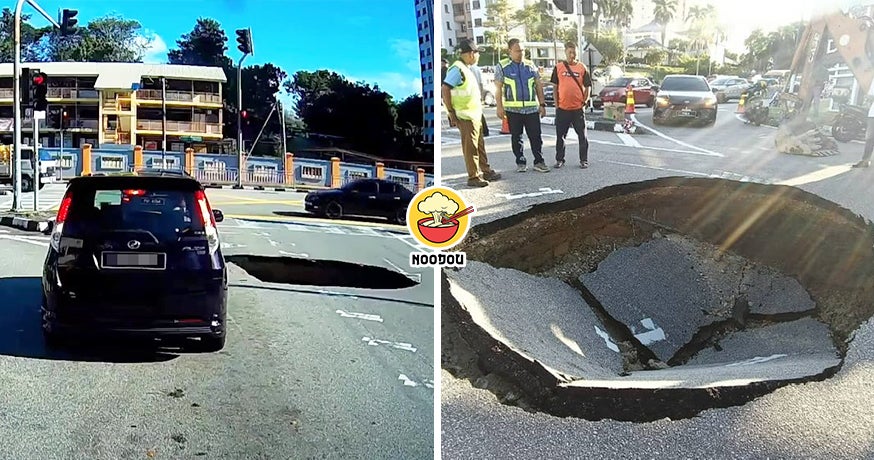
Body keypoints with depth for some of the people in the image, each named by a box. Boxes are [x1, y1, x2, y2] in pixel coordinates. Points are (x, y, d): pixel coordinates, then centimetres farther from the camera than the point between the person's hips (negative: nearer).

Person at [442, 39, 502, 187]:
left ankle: (486, 171, 27)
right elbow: (445, 89, -22)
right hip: (465, 116, -10)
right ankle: (473, 177, 1)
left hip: (475, 114, 10)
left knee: (480, 144, 17)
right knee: (470, 146, -5)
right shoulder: (457, 69, -16)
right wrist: (451, 112, -21)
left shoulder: (469, 68, 15)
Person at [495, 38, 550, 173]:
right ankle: (520, 162, 15)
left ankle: (539, 162, 8)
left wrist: (542, 104, 7)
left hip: (532, 108, 2)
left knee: (536, 136, 0)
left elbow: (539, 85, 13)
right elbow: (498, 88, 0)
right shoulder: (502, 66, 2)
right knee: (516, 137, 5)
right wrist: (499, 107, -7)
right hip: (513, 109, -2)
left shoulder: (530, 65, 10)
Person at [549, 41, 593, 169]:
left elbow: (588, 86, 7)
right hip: (562, 108, 1)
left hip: (578, 108, 0)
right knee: (560, 135, 7)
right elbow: (555, 86, 7)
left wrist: (585, 101, -3)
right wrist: (556, 104, 1)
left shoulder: (582, 67, 3)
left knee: (582, 135, 3)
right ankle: (559, 159, 18)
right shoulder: (558, 67, 4)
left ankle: (584, 160, 12)